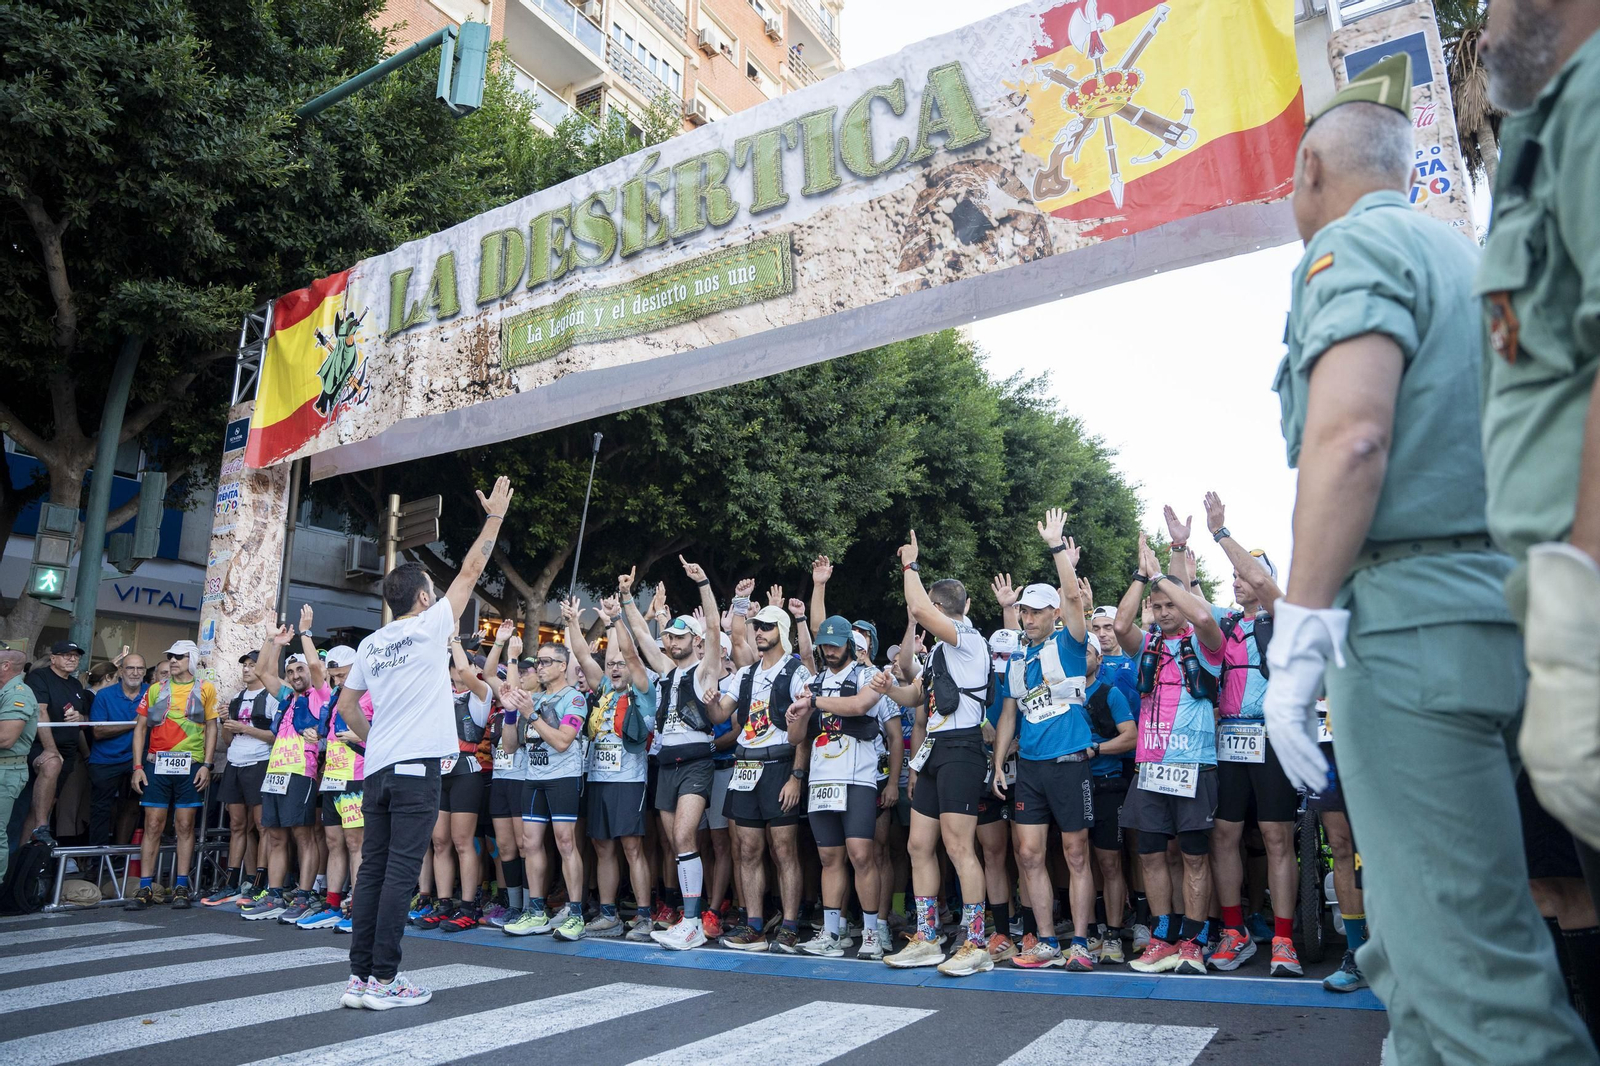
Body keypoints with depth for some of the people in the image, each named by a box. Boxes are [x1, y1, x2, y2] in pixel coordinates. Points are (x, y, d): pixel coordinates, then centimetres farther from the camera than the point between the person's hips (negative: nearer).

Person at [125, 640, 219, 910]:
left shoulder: (205, 690, 5)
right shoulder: (155, 690, 11)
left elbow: (211, 728, 4)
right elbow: (140, 728, 10)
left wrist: (206, 765, -4)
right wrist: (137, 766, 2)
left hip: (190, 765, -2)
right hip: (156, 765, 2)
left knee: (185, 825, 2)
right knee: (153, 825, 1)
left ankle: (181, 887, 8)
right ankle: (145, 888, 6)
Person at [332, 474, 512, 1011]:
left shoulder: (370, 644, 13)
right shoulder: (430, 627, -4)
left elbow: (346, 704, 20)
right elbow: (470, 571, 2)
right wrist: (495, 517, 10)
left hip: (377, 767, 7)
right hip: (415, 766, -7)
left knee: (373, 870, 8)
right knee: (401, 871, -5)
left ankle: (361, 975, 12)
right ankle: (384, 979, -2)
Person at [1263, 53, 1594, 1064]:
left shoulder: (1352, 246, -2)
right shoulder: (1466, 253, 25)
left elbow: (1351, 432, -19)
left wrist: (1298, 631, -20)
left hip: (1415, 614, -9)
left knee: (1464, 962, -6)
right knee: (1417, 951, 15)